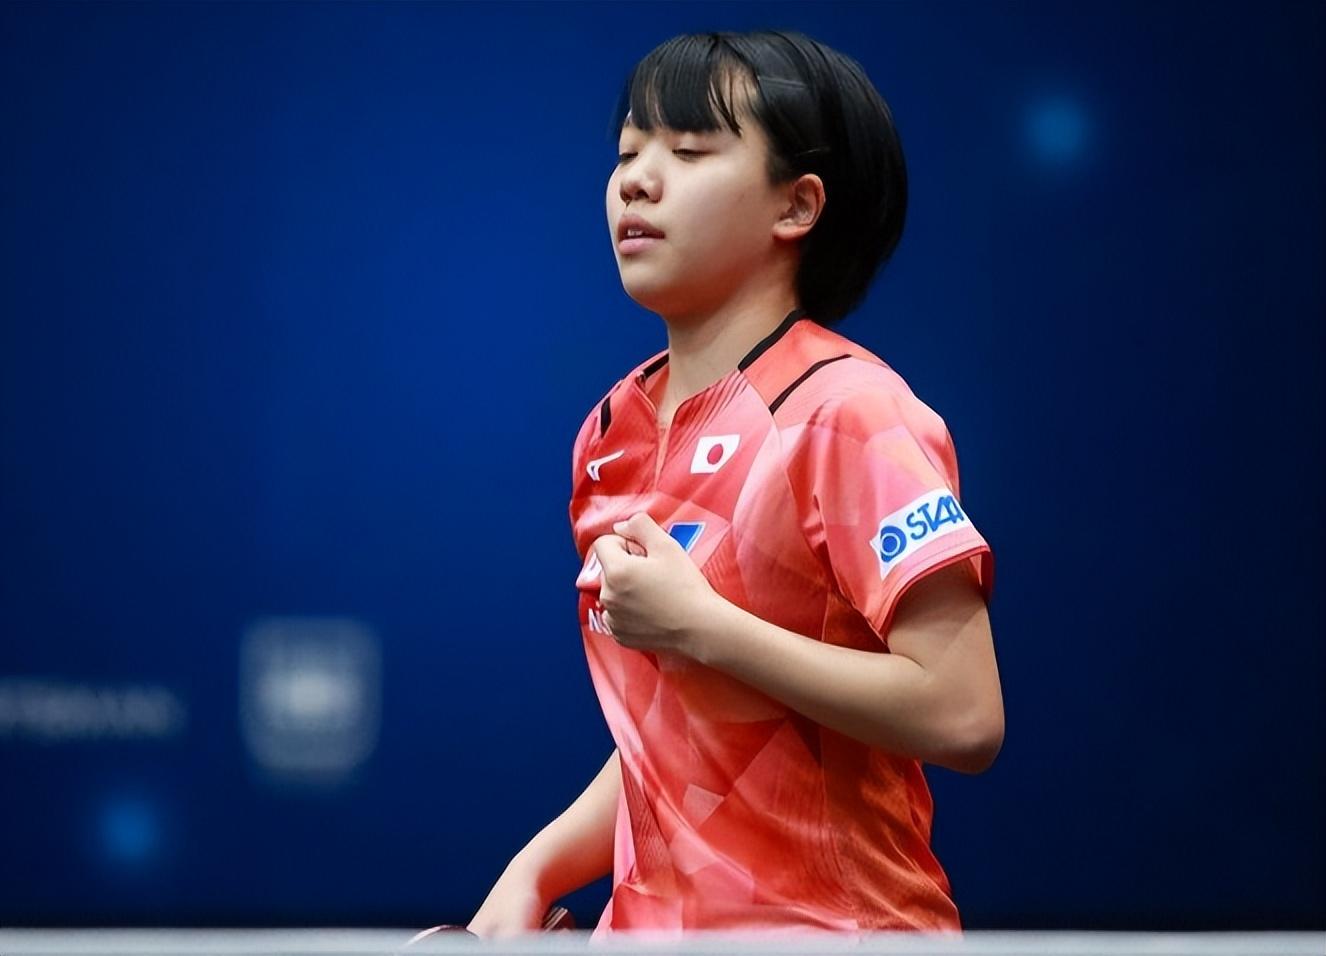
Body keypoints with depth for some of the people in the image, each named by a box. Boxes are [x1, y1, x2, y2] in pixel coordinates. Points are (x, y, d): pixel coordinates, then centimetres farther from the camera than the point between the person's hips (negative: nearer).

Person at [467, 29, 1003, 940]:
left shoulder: (846, 413, -12)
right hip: (648, 925, 6)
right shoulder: (614, 429, 9)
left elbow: (962, 717, -20)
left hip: (827, 925, -6)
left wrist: (698, 625, -20)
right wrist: (534, 875, 2)